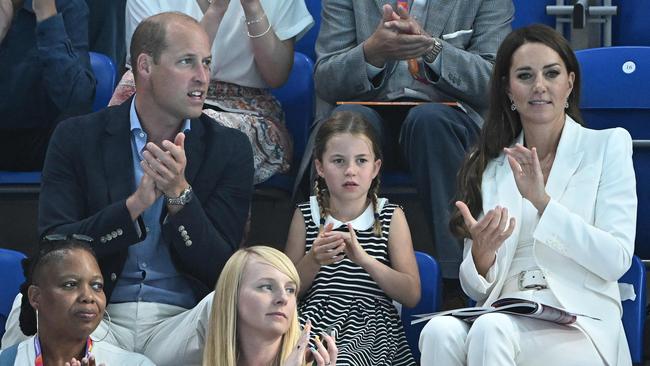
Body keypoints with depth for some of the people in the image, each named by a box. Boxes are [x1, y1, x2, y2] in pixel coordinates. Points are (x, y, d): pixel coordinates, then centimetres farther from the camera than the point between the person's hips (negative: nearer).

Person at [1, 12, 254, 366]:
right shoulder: (77, 137, 5)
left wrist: (179, 194, -17)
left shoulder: (230, 148, 6)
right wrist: (135, 205, -18)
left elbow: (219, 268, -1)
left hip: (179, 325, 1)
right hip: (96, 321, -1)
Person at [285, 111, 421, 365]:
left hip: (369, 327, -2)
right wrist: (314, 260, -11)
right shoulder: (306, 215, 10)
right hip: (318, 319, 2)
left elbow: (412, 295, -1)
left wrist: (364, 259, -16)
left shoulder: (390, 217, 6)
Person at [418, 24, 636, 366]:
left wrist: (541, 200, -13)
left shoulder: (608, 145, 7)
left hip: (578, 321, -3)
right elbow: (477, 289, 12)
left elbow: (617, 260, -4)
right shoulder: (489, 165, 16)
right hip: (506, 315, 3)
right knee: (440, 332, -31)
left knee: (491, 330, -34)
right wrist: (481, 253, -12)